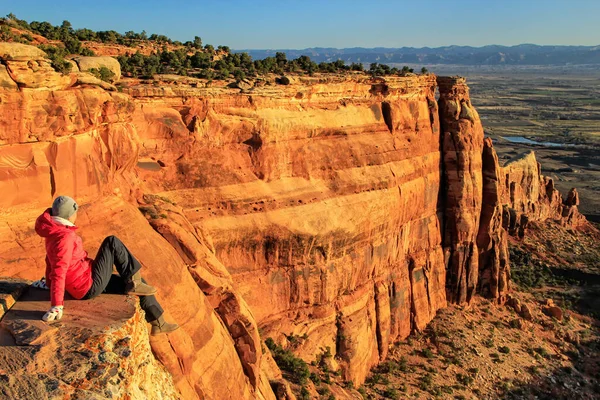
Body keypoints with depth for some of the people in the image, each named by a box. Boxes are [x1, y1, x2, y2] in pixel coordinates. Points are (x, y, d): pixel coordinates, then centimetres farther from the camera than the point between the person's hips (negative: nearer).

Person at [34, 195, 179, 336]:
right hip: (90, 286, -10)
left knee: (137, 283, 11)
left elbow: (52, 259, 23)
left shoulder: (55, 231, 9)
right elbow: (59, 271, -32)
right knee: (112, 242, -11)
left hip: (90, 283, 10)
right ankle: (133, 283, -4)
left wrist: (49, 282, 36)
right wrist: (57, 306, -37)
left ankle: (158, 323, 19)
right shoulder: (65, 237, -24)